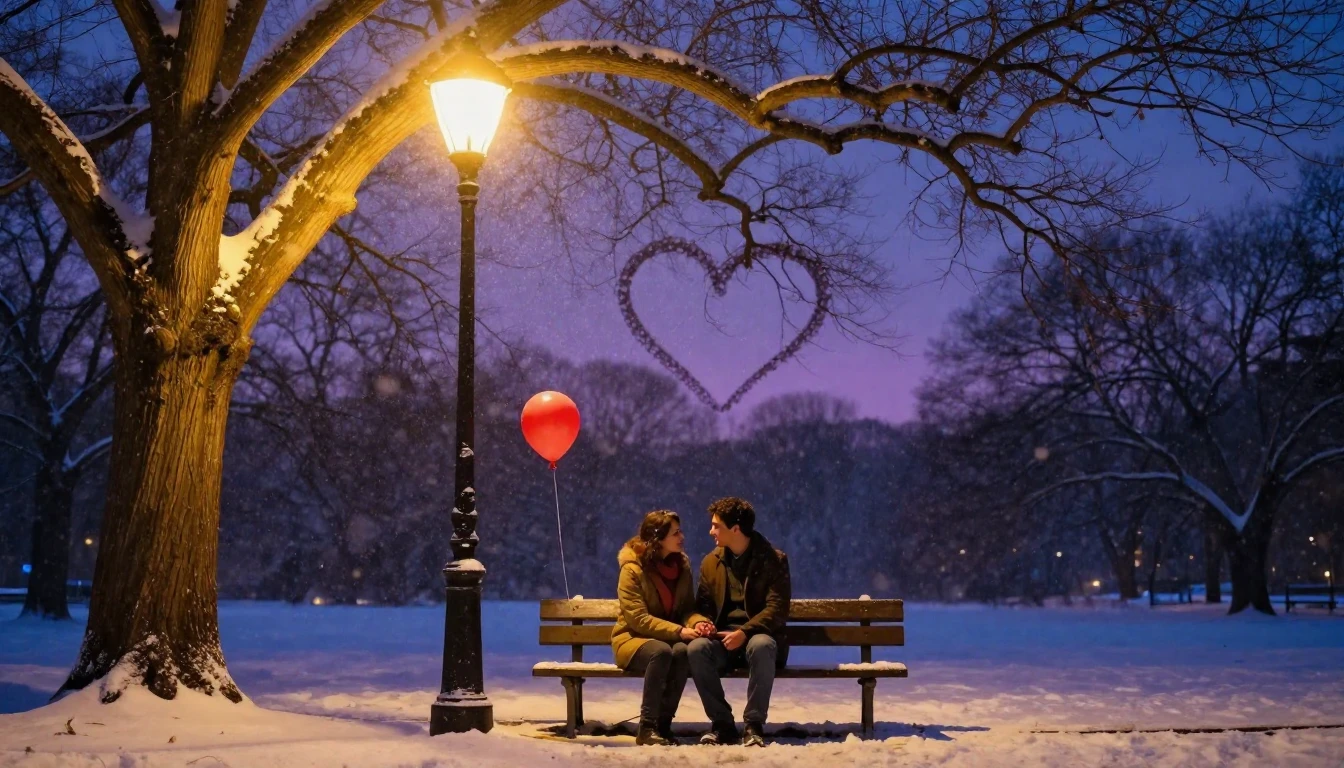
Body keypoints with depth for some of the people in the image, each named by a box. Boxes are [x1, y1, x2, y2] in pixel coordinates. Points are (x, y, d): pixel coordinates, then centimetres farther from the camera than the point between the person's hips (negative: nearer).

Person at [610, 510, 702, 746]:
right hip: (634, 639, -4)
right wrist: (679, 631, -27)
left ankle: (663, 724, -24)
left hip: (671, 638, 4)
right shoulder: (632, 569, -13)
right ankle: (646, 728, -30)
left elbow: (688, 607, 6)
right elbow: (638, 618, -19)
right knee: (661, 651, -38)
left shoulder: (682, 564, 4)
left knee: (683, 651, -33)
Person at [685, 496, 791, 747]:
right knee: (696, 648, -30)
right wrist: (700, 622, -11)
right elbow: (702, 606, 15)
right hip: (722, 638, 3)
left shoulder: (773, 560, -2)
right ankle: (722, 724, -19)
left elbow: (777, 609, -11)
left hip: (758, 635, -3)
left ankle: (754, 725, -28)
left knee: (761, 646, -40)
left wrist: (745, 632, -25)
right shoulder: (711, 562, 12)